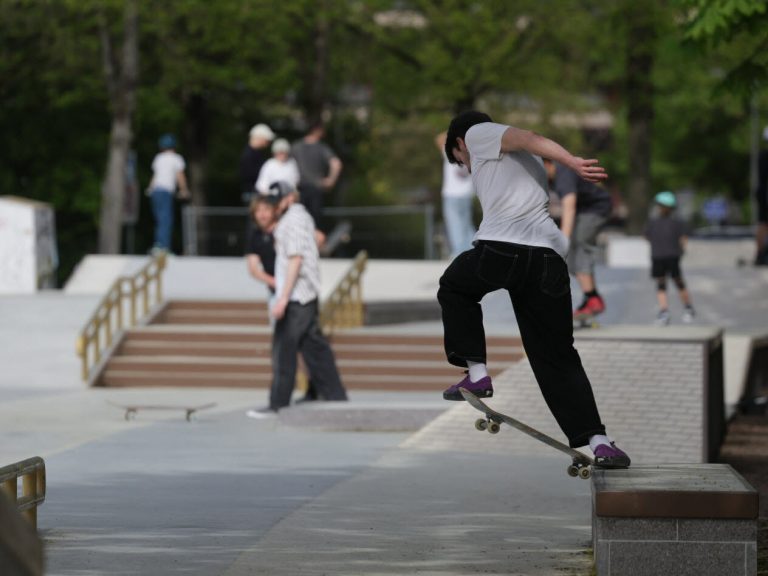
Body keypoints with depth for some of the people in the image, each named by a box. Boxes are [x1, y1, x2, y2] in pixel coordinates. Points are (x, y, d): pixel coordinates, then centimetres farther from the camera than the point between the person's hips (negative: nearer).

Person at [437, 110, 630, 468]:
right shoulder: (528, 164, 37)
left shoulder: (478, 134, 15)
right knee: (559, 357, 9)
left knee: (454, 288, 28)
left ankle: (476, 373, 17)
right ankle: (598, 441, -4)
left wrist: (573, 163, -19)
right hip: (549, 256, 6)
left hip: (501, 247, -5)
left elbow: (529, 140, -2)